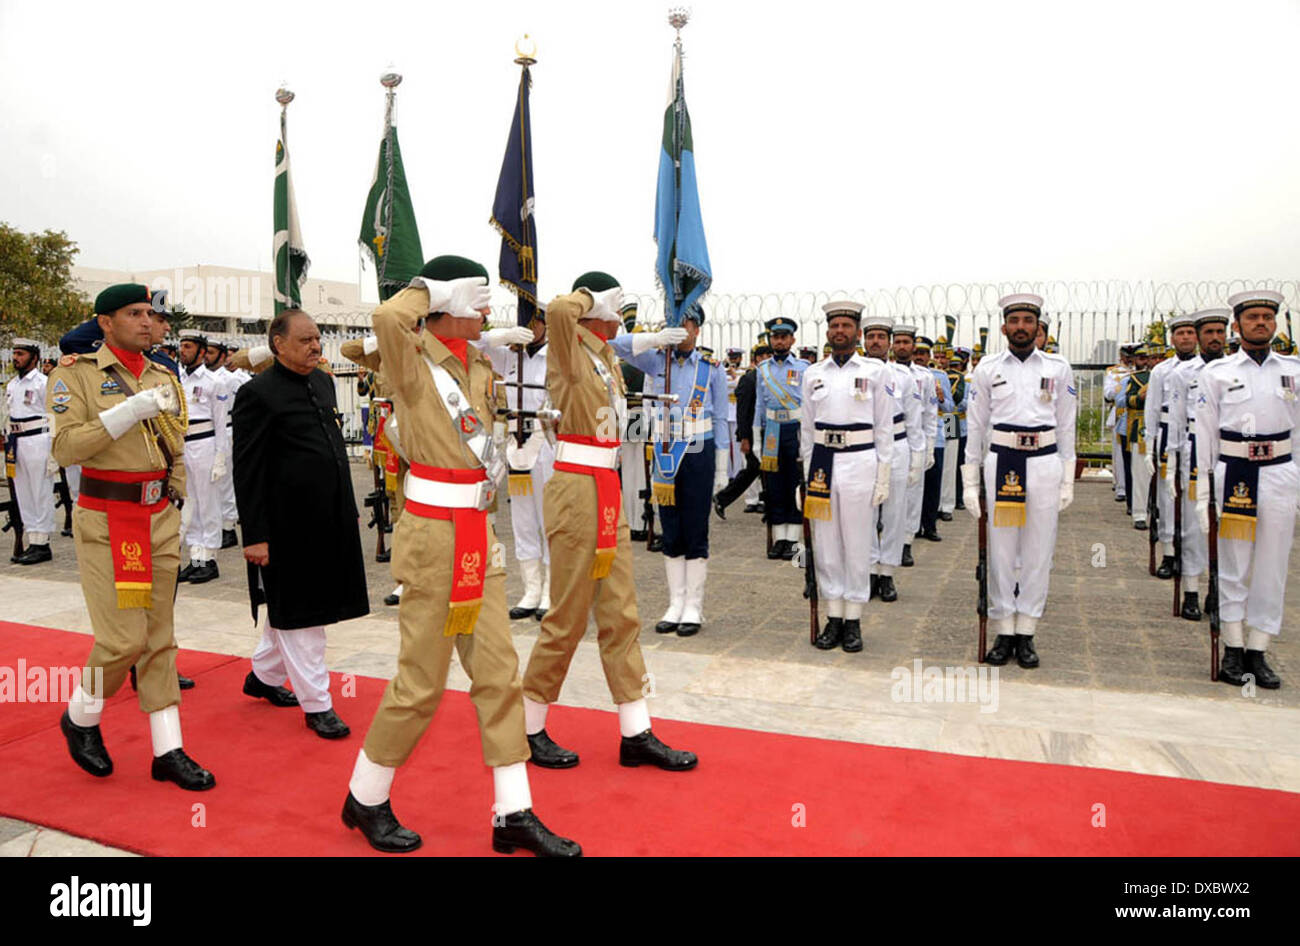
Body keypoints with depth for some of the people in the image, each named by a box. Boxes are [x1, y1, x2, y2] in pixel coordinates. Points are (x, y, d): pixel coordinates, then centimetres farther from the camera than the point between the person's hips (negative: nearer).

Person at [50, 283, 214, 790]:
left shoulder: (164, 377, 12)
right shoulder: (77, 373, -4)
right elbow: (65, 448, -15)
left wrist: (173, 508, 12)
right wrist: (128, 412, -21)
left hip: (160, 519, 5)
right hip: (105, 520, -5)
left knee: (159, 637, 7)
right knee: (124, 638, -8)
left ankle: (168, 751, 13)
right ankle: (80, 719, 23)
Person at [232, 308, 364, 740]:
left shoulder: (322, 381, 9)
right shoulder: (258, 394, -14)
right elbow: (247, 471, -15)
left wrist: (346, 508, 18)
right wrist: (254, 536, -17)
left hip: (329, 520, 8)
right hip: (289, 523, -8)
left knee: (287, 608, 22)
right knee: (299, 612, 4)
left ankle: (264, 676, 41)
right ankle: (316, 703, 15)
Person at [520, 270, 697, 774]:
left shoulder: (606, 355, 14)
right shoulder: (570, 352, -11)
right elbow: (558, 309, -31)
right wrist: (591, 297, -13)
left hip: (607, 491, 9)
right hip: (577, 489, -9)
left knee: (621, 614, 9)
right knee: (568, 615, 0)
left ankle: (637, 735, 17)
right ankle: (530, 728, 18)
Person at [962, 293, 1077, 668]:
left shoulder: (1059, 368, 7)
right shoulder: (987, 367, 5)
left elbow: (1066, 426, 10)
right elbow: (975, 425, 6)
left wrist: (1067, 480, 6)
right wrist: (970, 480, 3)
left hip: (1045, 463, 1)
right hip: (1000, 462, -1)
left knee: (1038, 551, 4)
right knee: (1000, 549, 2)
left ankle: (1026, 632, 15)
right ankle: (1003, 632, 13)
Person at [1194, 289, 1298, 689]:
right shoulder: (1216, 372, 3)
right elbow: (1204, 434, 3)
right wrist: (1203, 492, -1)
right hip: (1233, 473, -2)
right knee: (1232, 565, 4)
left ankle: (1258, 652, 15)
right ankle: (1233, 651, 14)